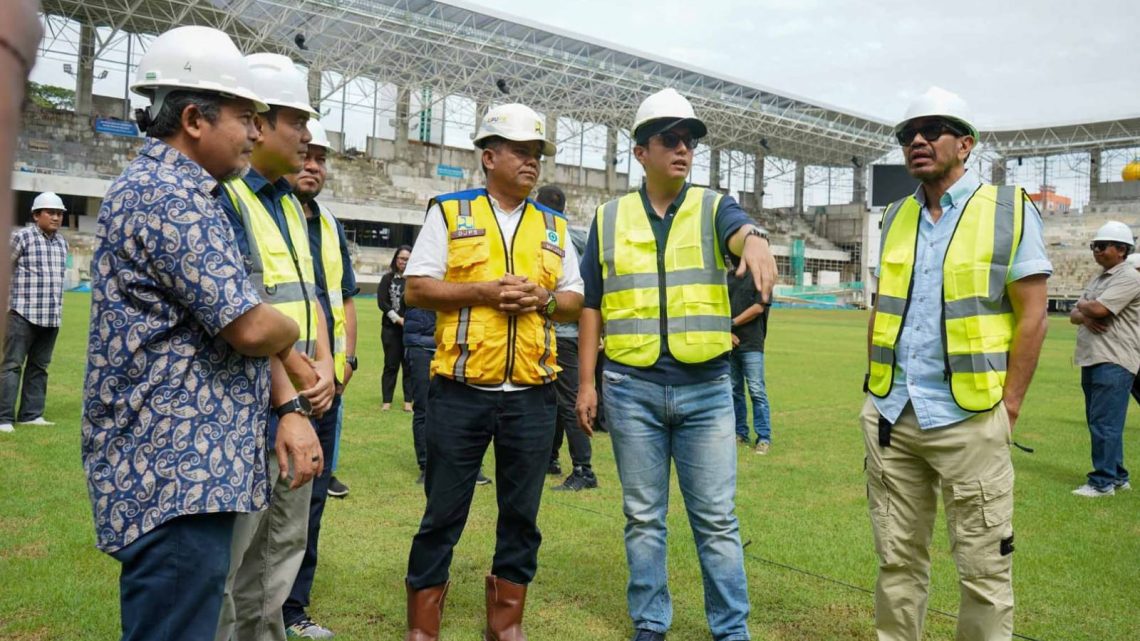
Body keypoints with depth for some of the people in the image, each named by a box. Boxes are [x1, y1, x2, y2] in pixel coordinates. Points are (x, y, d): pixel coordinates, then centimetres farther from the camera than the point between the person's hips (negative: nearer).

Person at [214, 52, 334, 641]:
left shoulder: (290, 203, 14)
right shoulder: (221, 196, -13)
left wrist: (324, 366, -3)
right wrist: (290, 405, -21)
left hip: (298, 406, 9)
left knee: (283, 550, 19)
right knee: (226, 565, 3)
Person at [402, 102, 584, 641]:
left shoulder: (554, 226, 13)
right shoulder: (449, 212, 3)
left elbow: (575, 301, 13)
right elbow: (417, 289, -2)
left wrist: (544, 299, -8)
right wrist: (481, 291, -15)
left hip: (532, 396, 4)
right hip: (460, 392, -3)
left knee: (521, 513, 11)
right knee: (443, 512, 5)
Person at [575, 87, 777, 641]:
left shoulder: (713, 208, 4)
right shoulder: (610, 218, 8)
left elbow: (740, 228, -21)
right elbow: (591, 305, 9)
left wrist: (755, 239, -46)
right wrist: (586, 382, 3)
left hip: (706, 388, -1)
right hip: (631, 388, 1)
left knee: (717, 518, 5)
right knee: (643, 518, 11)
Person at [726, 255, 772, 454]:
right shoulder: (727, 277, 14)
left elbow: (758, 308, -10)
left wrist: (732, 323, -6)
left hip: (751, 344, -5)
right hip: (729, 343, 6)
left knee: (756, 391, -7)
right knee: (733, 390, 10)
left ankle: (764, 437, -1)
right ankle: (740, 433, 19)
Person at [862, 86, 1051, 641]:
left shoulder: (1010, 210, -1)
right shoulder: (897, 217, 12)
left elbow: (1032, 316, -3)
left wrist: (1007, 408, -8)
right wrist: (876, 392, 9)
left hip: (969, 419, -4)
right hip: (890, 417, 4)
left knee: (983, 566, 3)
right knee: (897, 559, 12)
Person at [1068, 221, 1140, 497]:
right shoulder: (1097, 279, 19)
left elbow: (1098, 309, -20)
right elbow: (1074, 316, 17)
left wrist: (1083, 305, 2)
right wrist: (1085, 317, -6)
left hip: (1114, 362, -9)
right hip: (1091, 360, 9)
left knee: (1105, 423, -9)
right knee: (1099, 422, 13)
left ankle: (1103, 482, -4)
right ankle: (1118, 476, 23)